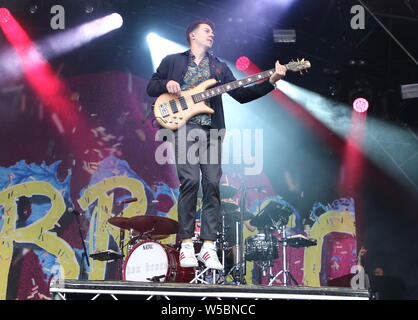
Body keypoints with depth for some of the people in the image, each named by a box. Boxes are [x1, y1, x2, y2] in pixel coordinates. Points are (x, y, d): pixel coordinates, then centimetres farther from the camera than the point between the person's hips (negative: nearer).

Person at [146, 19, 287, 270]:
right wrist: (166, 84, -7)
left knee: (212, 184, -7)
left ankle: (208, 246, -5)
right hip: (183, 126, -3)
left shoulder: (219, 67, 22)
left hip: (211, 130, 3)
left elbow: (241, 94, 14)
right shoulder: (173, 61, 16)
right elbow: (151, 87, 15)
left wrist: (271, 82, 3)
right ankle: (187, 244, -9)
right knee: (190, 181, -16)